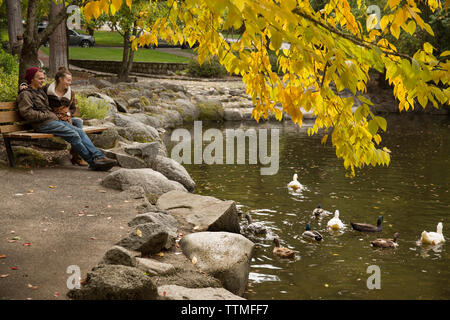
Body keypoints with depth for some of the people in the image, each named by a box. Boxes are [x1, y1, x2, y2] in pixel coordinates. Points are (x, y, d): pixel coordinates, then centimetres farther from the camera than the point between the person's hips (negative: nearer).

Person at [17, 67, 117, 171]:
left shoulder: (40, 91, 27)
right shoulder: (25, 94, 0)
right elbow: (27, 113, -14)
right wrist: (47, 115, -11)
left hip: (55, 120, 9)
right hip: (44, 124, -9)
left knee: (80, 132, -11)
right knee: (73, 135, -22)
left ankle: (98, 157, -21)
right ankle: (93, 162, -19)